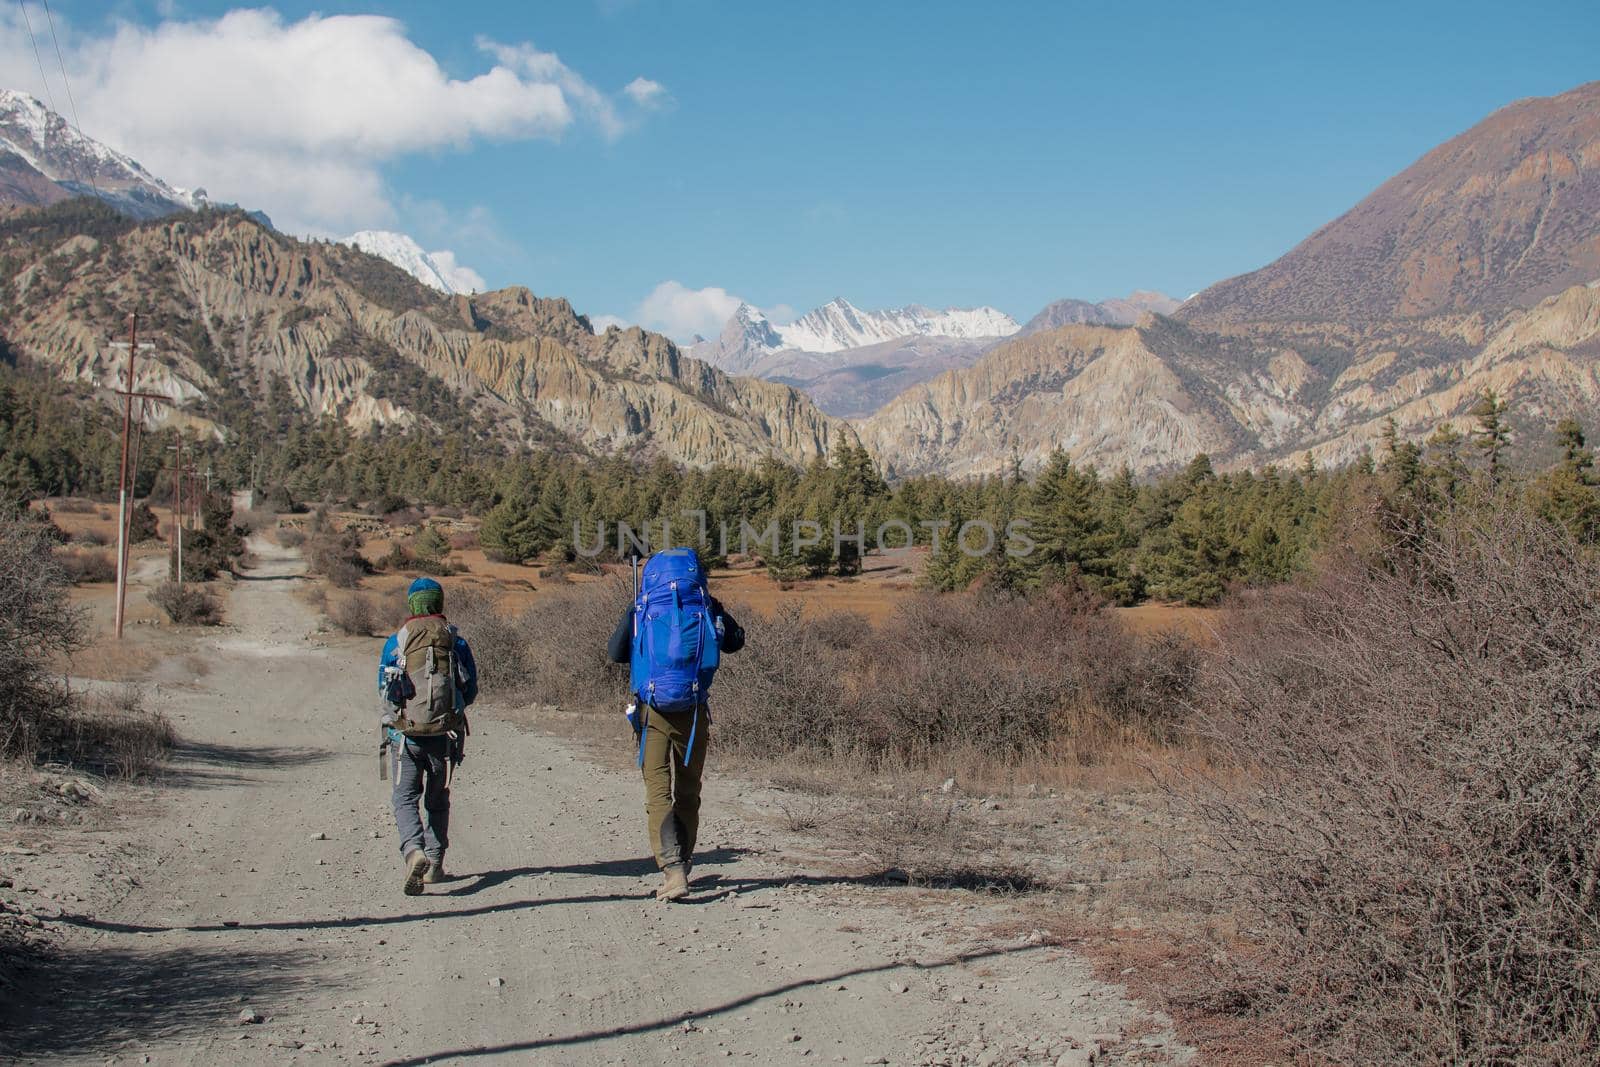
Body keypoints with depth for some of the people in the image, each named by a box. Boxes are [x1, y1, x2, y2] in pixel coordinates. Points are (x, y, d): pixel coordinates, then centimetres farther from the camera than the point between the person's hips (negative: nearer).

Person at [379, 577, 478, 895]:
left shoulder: (396, 641, -1)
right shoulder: (456, 642, 0)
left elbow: (384, 689, 7)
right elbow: (470, 690, 5)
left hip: (406, 734, -1)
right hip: (445, 734, 1)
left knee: (405, 799, 3)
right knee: (437, 800, 16)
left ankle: (413, 852, -21)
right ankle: (434, 865, 17)